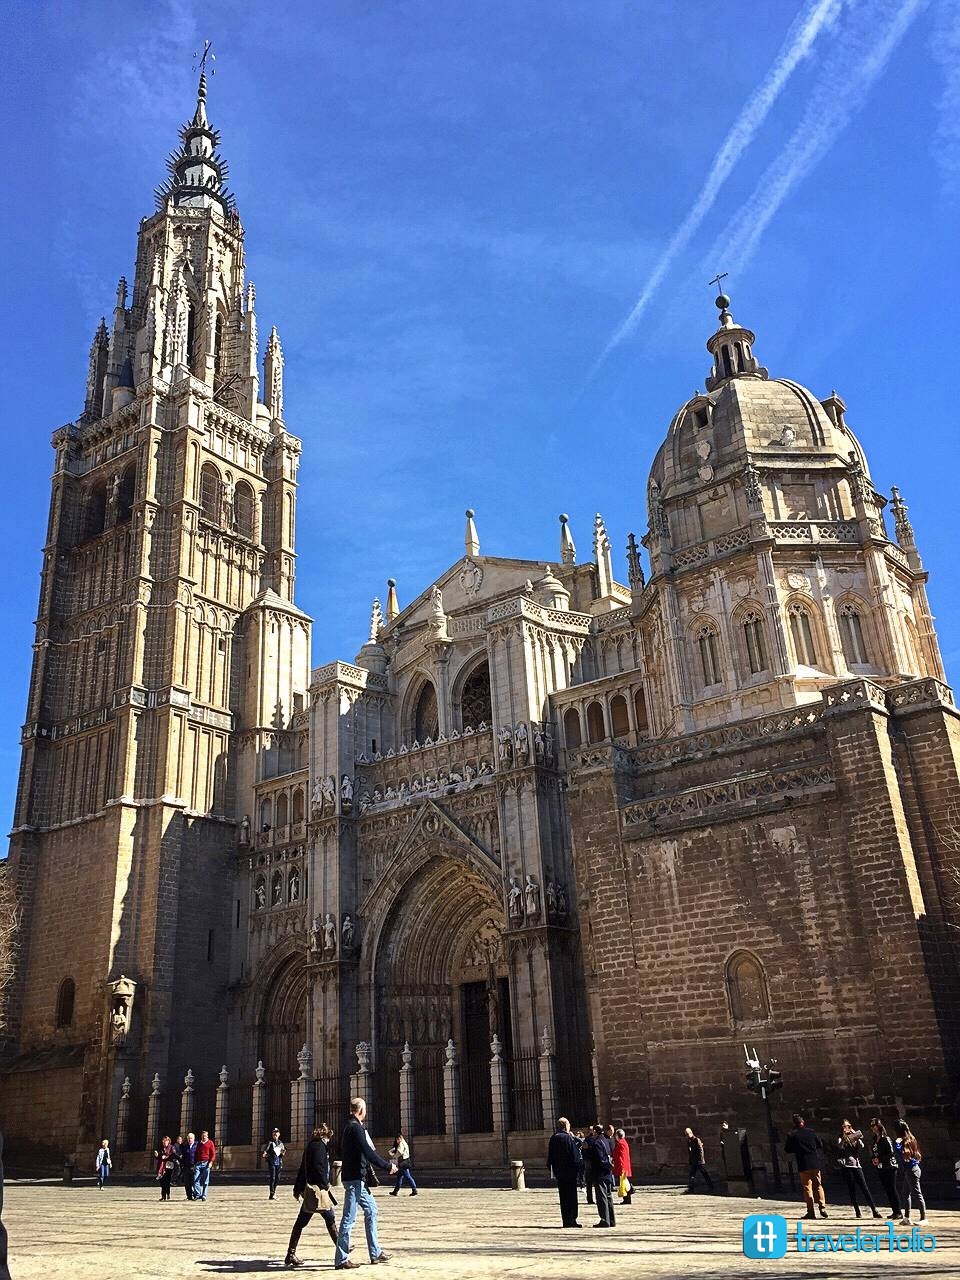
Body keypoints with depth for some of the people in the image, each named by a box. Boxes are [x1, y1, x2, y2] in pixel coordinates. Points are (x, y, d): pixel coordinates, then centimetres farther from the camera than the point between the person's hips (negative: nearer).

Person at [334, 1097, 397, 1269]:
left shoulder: (352, 1127, 14)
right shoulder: (355, 1128, -17)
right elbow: (368, 1153, -22)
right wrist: (388, 1166, -13)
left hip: (358, 1179, 10)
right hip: (354, 1178, -10)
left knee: (371, 1210, 15)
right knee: (349, 1218, -4)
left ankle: (375, 1252, 21)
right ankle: (341, 1260, 2)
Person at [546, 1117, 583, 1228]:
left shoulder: (553, 1139, 6)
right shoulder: (569, 1138, -13)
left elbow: (550, 1157, 10)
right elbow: (576, 1155, -14)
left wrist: (553, 1171, 16)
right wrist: (579, 1169, -6)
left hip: (559, 1172, 5)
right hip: (570, 1172, -5)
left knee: (563, 1197, 11)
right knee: (572, 1196, 2)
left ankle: (565, 1220, 13)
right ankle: (571, 1220, 1)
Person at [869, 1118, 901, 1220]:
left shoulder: (886, 1138, -13)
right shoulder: (875, 1139, 11)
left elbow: (891, 1153, -17)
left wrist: (880, 1159, -16)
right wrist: (874, 1159, 0)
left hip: (889, 1167, -8)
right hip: (881, 1168, 8)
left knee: (892, 1189, -5)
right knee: (887, 1190, 10)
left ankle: (898, 1211, 1)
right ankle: (894, 1210, 18)